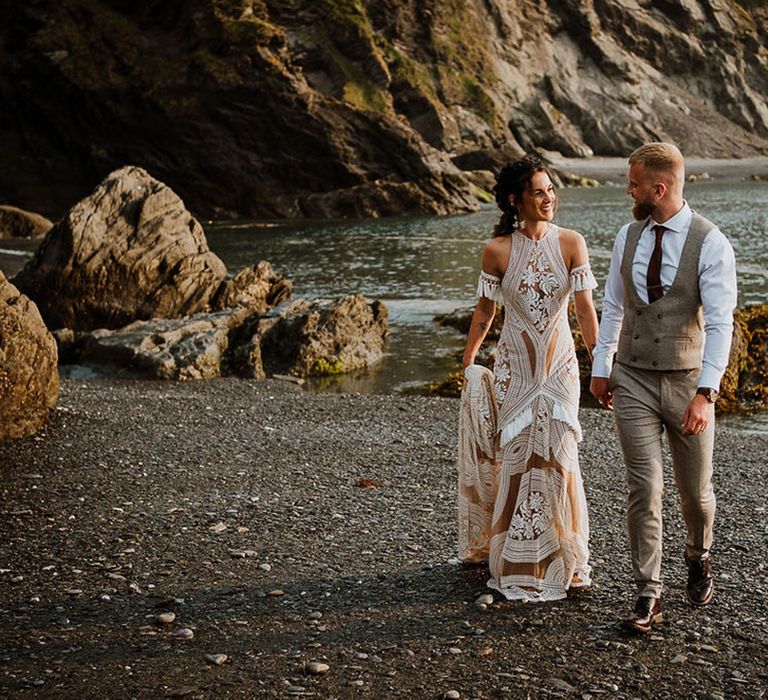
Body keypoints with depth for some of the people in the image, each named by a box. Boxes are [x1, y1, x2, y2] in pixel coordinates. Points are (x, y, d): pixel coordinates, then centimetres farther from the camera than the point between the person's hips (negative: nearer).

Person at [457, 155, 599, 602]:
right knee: (517, 456, 2)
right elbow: (484, 312, 5)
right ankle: (518, 564, 15)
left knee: (557, 455, -3)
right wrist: (467, 364, 10)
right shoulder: (498, 251, -6)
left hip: (560, 364, 0)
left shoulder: (571, 243, -5)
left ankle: (562, 561, 12)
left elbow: (585, 307, -7)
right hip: (514, 367, 0)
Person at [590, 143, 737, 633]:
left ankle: (699, 557, 43)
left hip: (687, 383, -2)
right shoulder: (629, 237, 3)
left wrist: (705, 393, -25)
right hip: (633, 381, 2)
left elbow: (720, 324, -18)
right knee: (644, 488, -5)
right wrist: (601, 368, 14)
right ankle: (649, 595, 3)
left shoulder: (711, 243, -13)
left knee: (696, 489, 13)